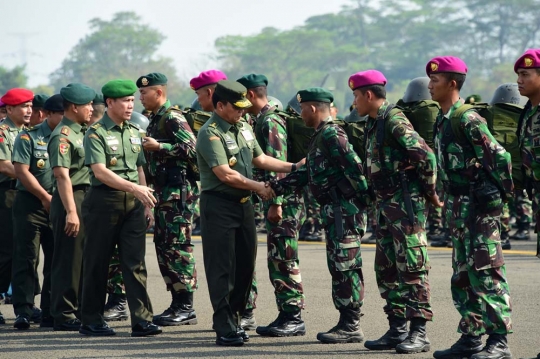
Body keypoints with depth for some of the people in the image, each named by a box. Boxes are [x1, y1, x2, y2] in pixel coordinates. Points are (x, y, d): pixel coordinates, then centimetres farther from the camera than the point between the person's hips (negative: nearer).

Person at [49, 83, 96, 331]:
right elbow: (61, 175, -20)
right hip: (71, 199, -9)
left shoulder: (81, 132, 16)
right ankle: (64, 316, -1)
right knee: (68, 261, -5)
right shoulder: (63, 136, -13)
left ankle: (79, 310, 20)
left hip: (86, 199, 9)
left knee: (83, 260, 13)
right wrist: (71, 211, -26)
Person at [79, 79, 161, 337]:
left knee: (135, 262, -1)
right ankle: (91, 321, 11)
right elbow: (100, 172, -18)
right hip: (104, 202, -5)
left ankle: (141, 320, -3)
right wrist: (134, 188, -26)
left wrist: (146, 204, 9)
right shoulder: (96, 133, -8)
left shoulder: (134, 132, 13)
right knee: (97, 263, 3)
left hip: (132, 204, 5)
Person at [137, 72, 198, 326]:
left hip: (178, 191, -10)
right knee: (163, 247, 10)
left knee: (178, 248, -8)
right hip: (162, 191, 10)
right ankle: (177, 303, 15)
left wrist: (159, 146, -22)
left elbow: (192, 150, -20)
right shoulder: (154, 120, 18)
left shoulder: (173, 118, -11)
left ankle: (186, 307, -6)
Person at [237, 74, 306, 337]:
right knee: (277, 260, 11)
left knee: (284, 260, -7)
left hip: (283, 202, -10)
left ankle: (294, 318, -4)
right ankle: (285, 315, 15)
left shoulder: (270, 123, -14)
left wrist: (276, 203, -23)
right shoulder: (261, 121, 17)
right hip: (274, 201, 10)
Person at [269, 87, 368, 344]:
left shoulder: (332, 135, -15)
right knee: (339, 268, 11)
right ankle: (347, 323, 15)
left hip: (345, 210, -10)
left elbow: (355, 169, -21)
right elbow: (306, 174, 22)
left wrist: (367, 200, -20)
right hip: (333, 211, 10)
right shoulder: (319, 137, 17)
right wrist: (275, 187, 18)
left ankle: (351, 326, -4)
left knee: (346, 267, -7)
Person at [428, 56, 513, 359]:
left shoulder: (467, 119, -16)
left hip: (479, 206, -10)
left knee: (484, 272, -10)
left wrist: (504, 192, -13)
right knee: (462, 274, 13)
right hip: (458, 206, 10)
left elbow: (500, 156, -18)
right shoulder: (443, 120, 13)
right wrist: (450, 202, 18)